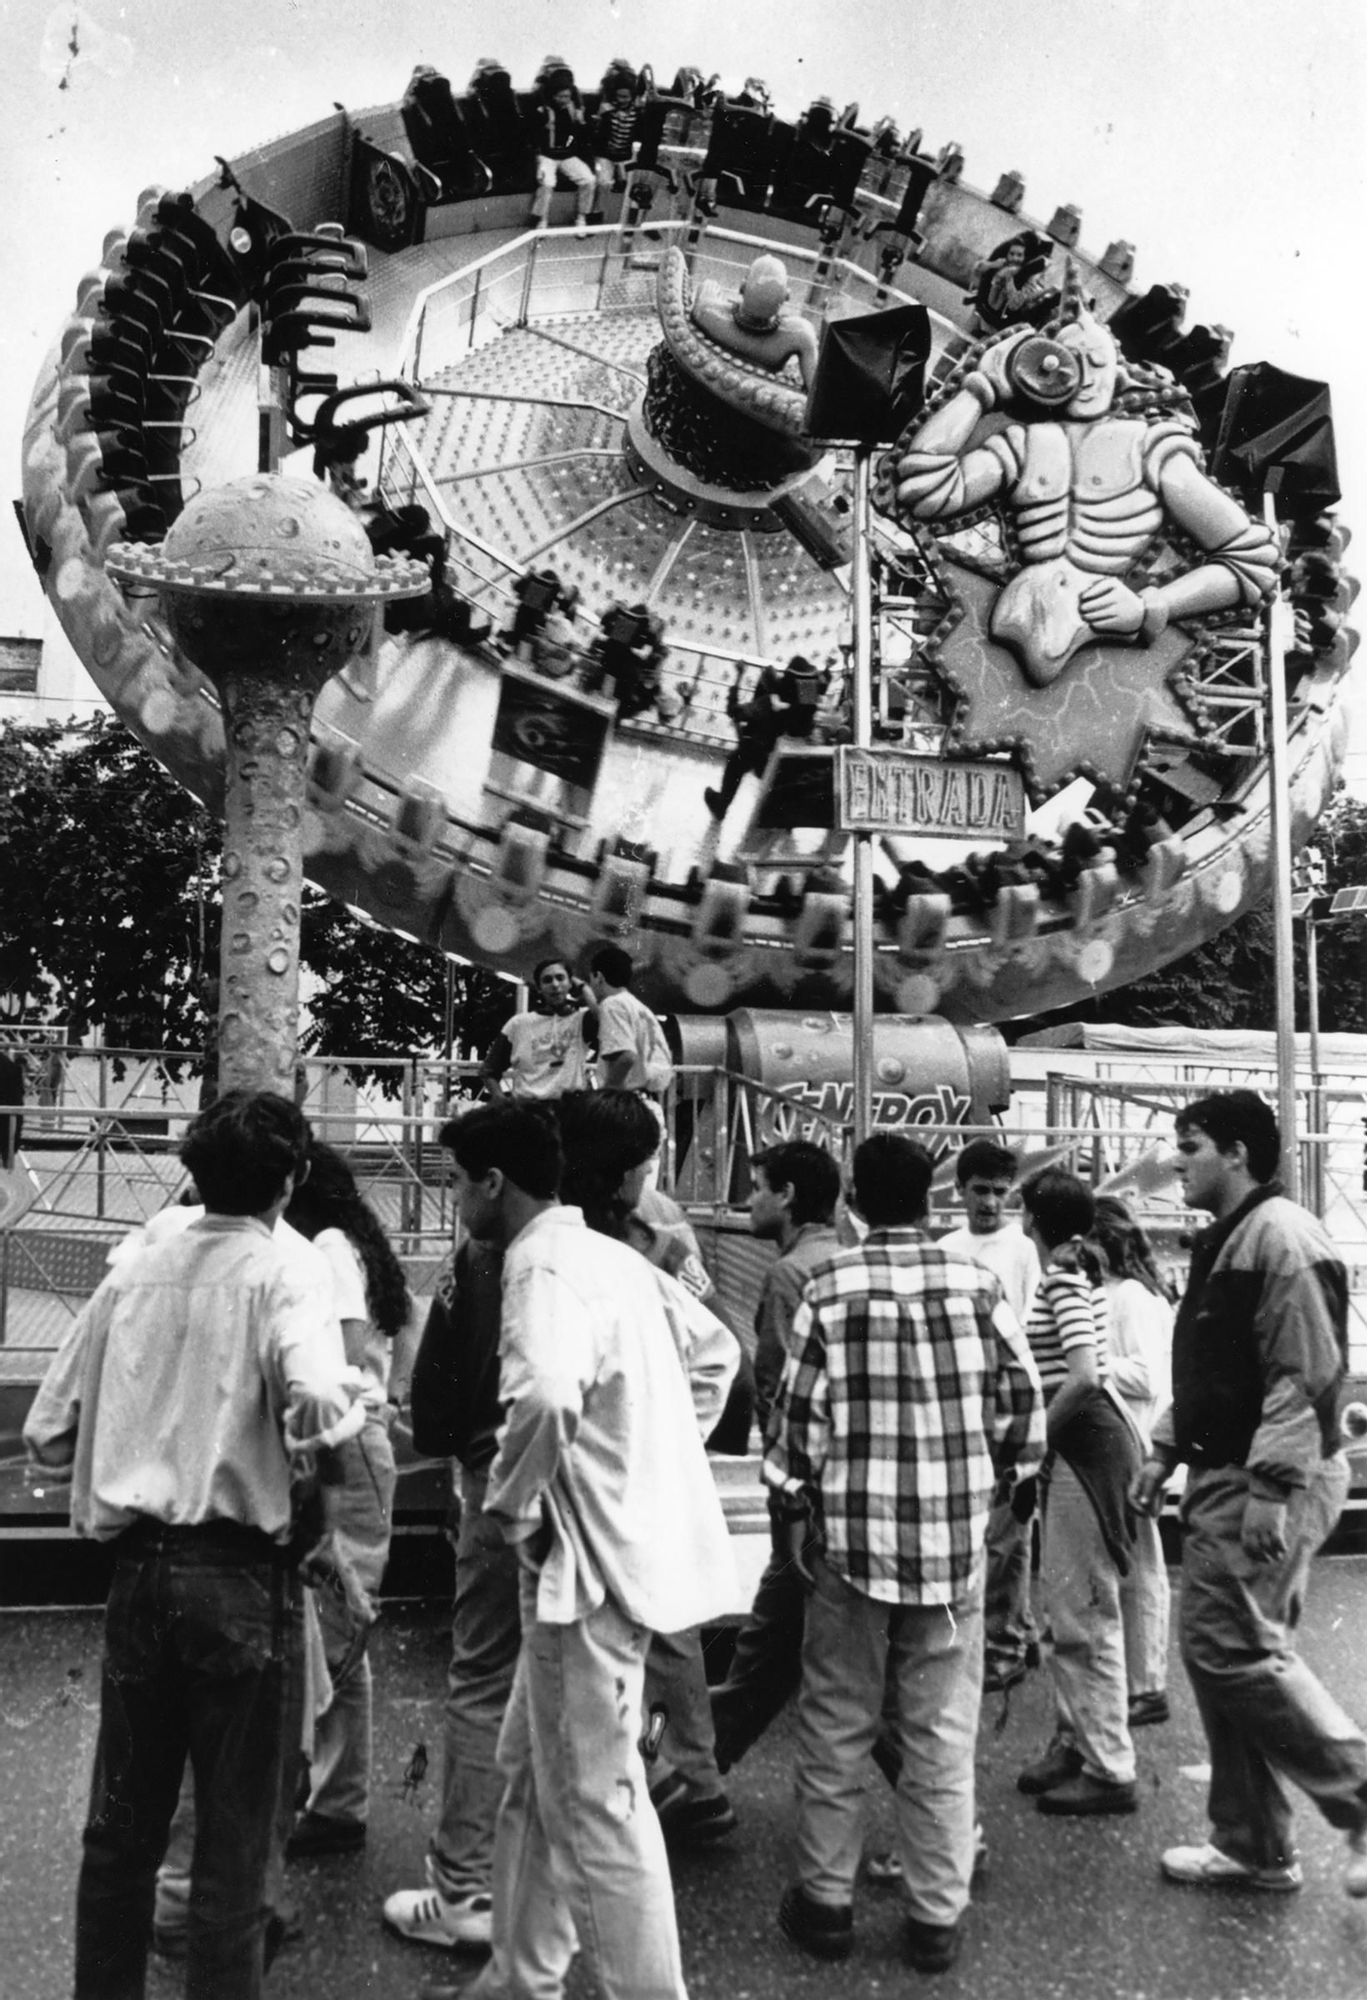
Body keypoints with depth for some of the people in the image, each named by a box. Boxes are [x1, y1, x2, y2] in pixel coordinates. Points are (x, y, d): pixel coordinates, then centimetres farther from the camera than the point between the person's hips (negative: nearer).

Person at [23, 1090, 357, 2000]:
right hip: (240, 1576, -4)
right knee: (235, 1831, 9)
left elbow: (48, 1434, 7)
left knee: (122, 1820, 19)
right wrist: (345, 1399, -7)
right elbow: (314, 1408, -28)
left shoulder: (130, 1275, 4)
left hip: (139, 1569, 5)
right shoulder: (284, 1277, -10)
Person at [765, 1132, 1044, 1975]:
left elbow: (801, 1415, -7)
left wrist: (796, 1507, 8)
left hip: (850, 1531, -1)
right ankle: (938, 1914, 20)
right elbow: (1024, 1405, 0)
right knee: (943, 1731, 12)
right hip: (955, 1534, 1)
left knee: (836, 1723, 13)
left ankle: (825, 1899, 24)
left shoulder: (829, 1287, -8)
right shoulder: (977, 1283, -4)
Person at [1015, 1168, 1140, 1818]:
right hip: (1075, 1445, 10)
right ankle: (1074, 1741, 28)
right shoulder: (1077, 1273, 12)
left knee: (1086, 1614, -2)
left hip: (1083, 1444, -10)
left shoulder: (1063, 1281, -16)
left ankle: (1109, 1770, 8)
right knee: (1063, 1608, 17)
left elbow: (1084, 1377, -26)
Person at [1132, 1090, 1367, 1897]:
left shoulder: (1282, 1235, -15)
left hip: (1269, 1483, -10)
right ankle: (1254, 1846, 23)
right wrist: (1167, 1448, 17)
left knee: (1233, 1648, -11)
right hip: (1226, 1476, 10)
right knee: (1220, 1650, 12)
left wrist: (1270, 1487, -24)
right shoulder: (1226, 1240, 16)